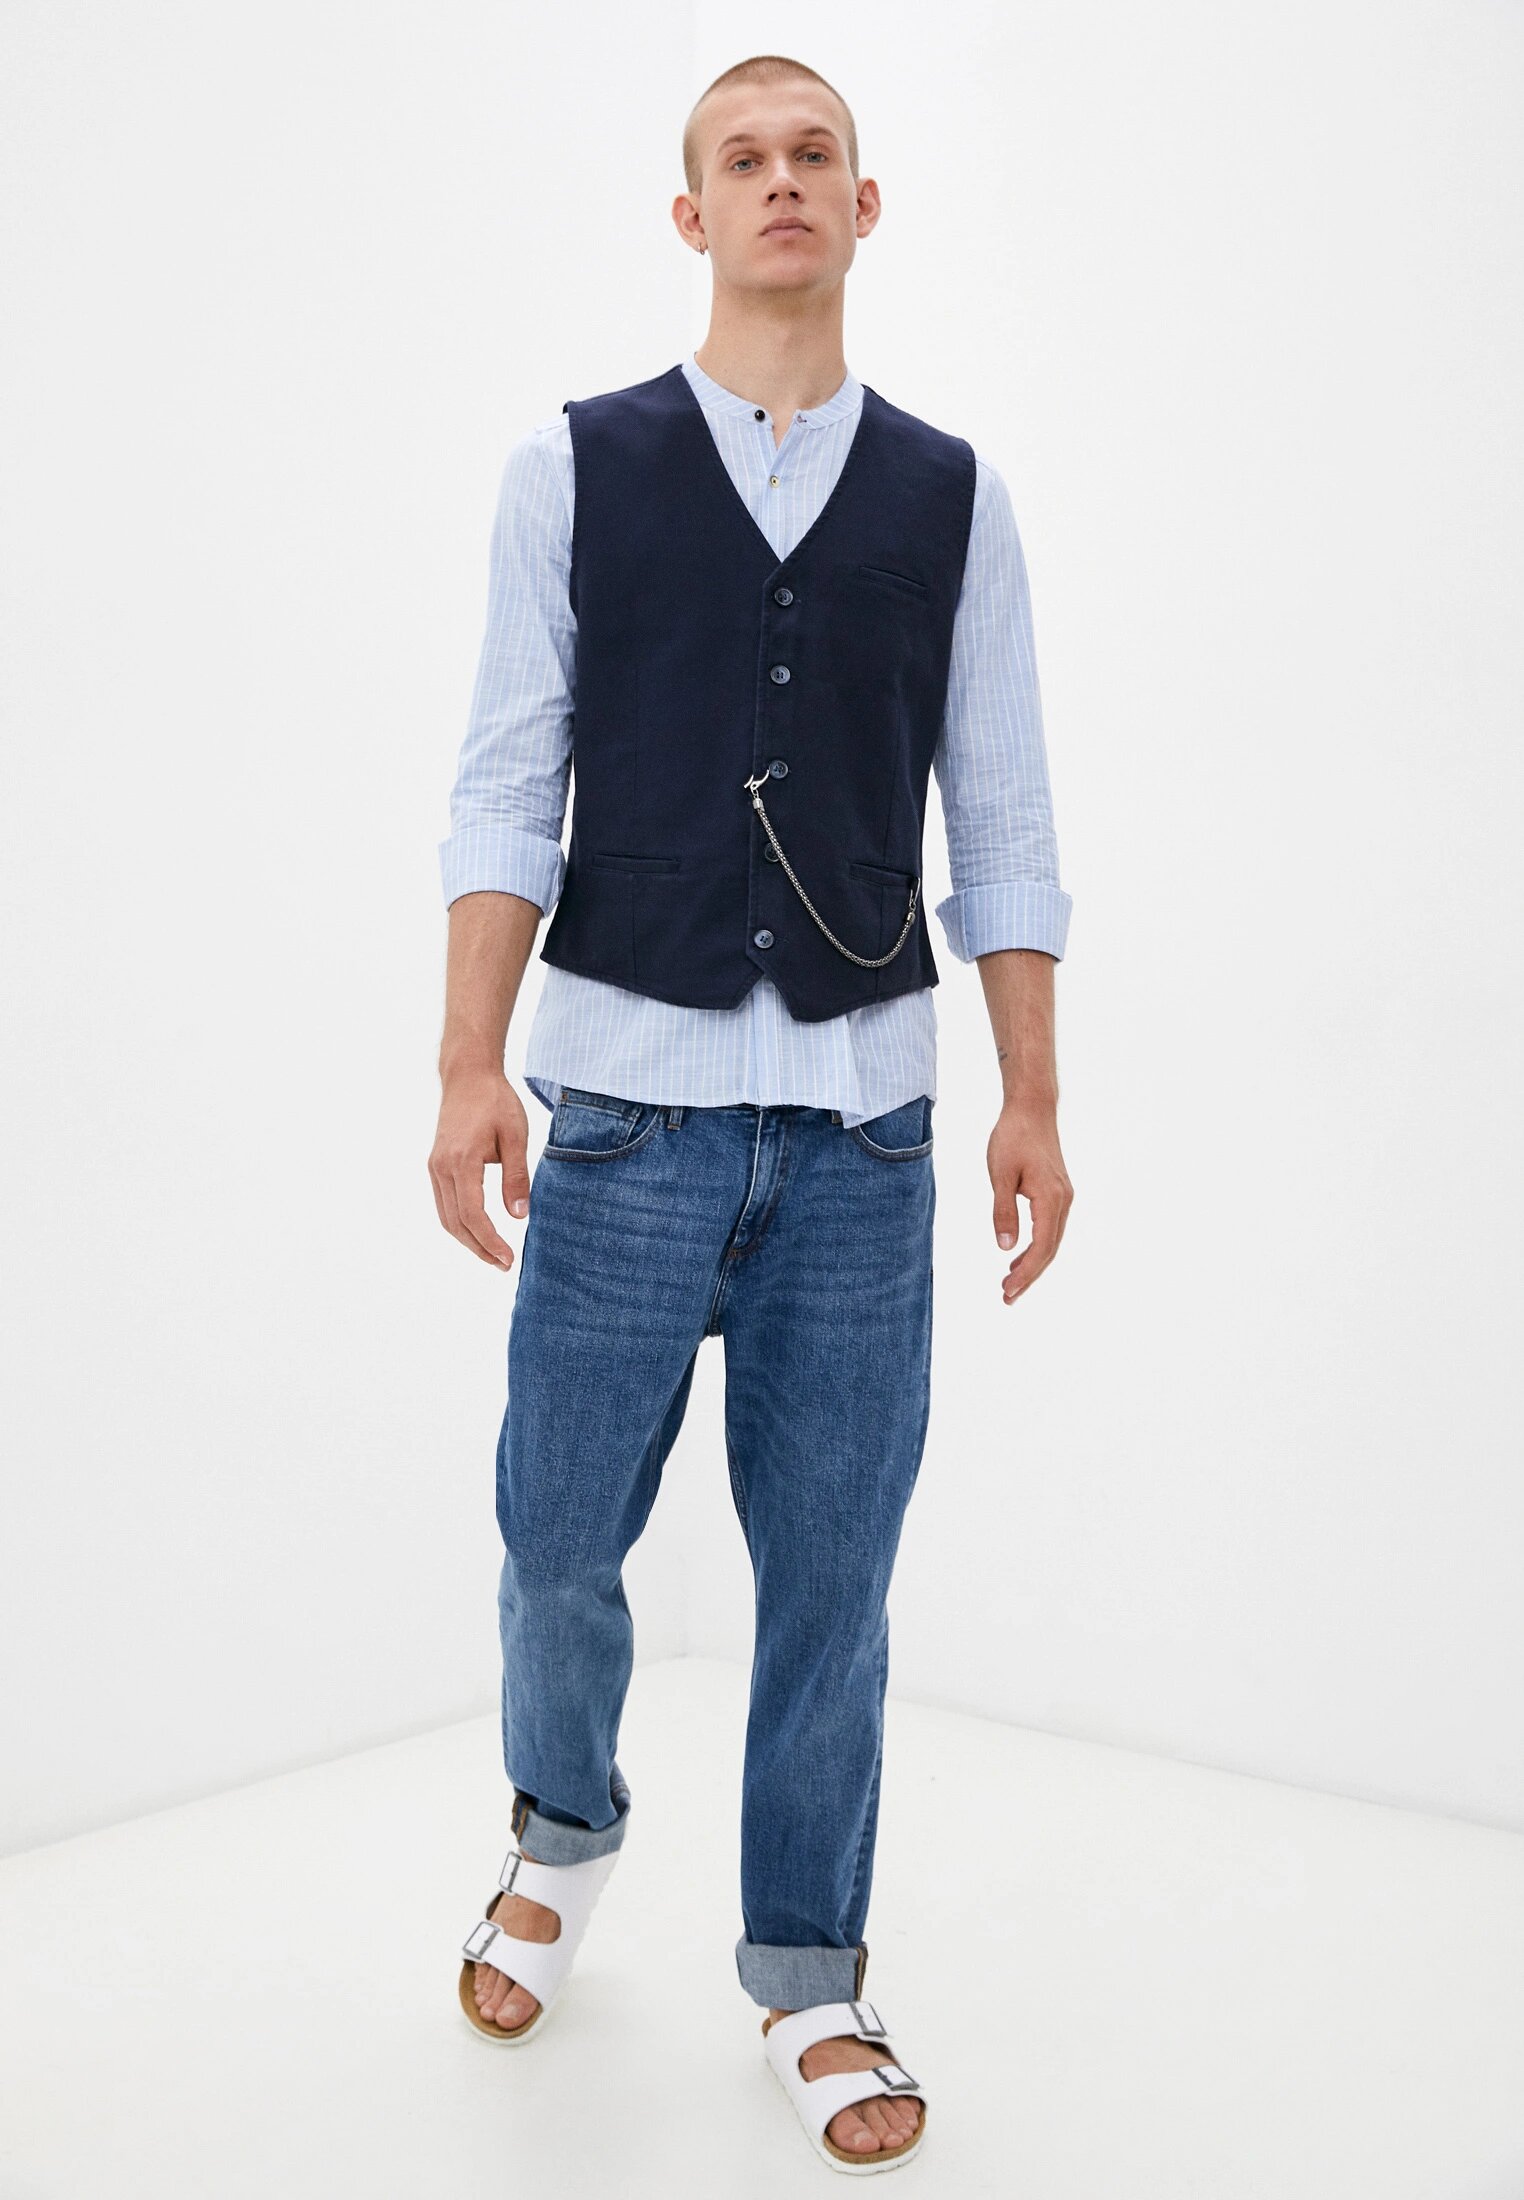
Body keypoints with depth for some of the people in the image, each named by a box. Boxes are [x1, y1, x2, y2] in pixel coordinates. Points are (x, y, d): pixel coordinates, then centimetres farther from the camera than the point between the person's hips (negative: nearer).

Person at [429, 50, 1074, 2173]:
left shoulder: (951, 494, 8)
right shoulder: (576, 466, 4)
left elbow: (1003, 820, 7)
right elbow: (507, 787, 1)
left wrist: (1033, 1102, 3)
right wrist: (470, 1067, -7)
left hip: (862, 1114, 1)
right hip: (629, 1091, -1)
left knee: (834, 1562, 6)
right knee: (561, 1533, 6)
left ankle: (810, 1976, 23)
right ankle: (563, 1830, 37)